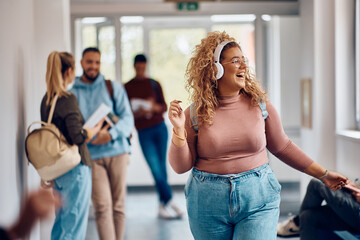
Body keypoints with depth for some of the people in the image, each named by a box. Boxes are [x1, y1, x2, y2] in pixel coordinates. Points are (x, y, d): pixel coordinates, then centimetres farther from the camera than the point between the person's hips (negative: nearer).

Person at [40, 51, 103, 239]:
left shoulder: (46, 99, 8)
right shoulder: (67, 99, -16)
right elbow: (79, 137, -21)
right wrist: (97, 127, -5)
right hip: (75, 167, -8)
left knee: (61, 222, 17)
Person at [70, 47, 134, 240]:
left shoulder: (113, 87, 9)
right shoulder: (72, 92, 8)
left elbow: (127, 117, 2)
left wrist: (111, 134, -16)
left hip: (117, 152, 1)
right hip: (91, 155, -1)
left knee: (118, 205, 6)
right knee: (102, 207, -11)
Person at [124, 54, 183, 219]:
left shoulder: (154, 84, 10)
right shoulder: (127, 87, 5)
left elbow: (164, 106, 8)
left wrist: (154, 107, -13)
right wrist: (137, 113, -16)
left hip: (160, 128, 2)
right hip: (143, 132, -2)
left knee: (162, 167, 3)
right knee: (156, 168, -9)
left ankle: (163, 205, 11)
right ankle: (169, 202, -2)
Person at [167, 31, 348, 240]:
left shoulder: (260, 104, 0)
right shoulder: (196, 113, -3)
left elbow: (282, 146, 10)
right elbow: (181, 166, -1)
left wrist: (323, 174, 12)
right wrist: (179, 130, -17)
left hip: (257, 199, 0)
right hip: (208, 204, 0)